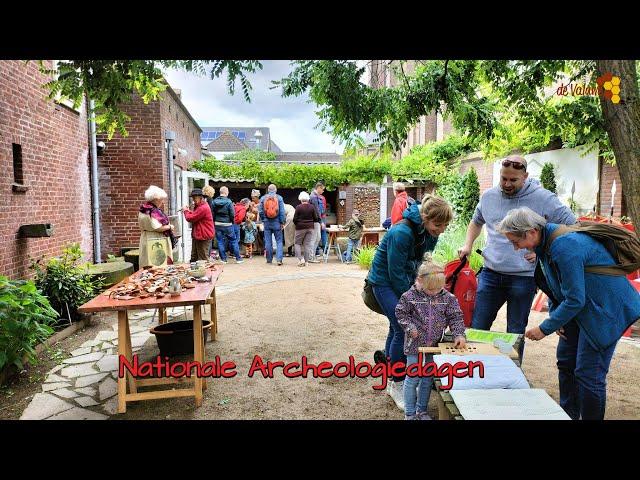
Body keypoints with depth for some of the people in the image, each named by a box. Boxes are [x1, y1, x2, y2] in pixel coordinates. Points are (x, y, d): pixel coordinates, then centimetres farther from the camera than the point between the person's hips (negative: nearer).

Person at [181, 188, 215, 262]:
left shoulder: (203, 208, -22)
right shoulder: (198, 206, 15)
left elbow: (190, 218, -20)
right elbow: (194, 215, 24)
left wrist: (186, 211, -2)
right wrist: (188, 210, 10)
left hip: (203, 236, -11)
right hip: (196, 235, 11)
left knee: (203, 259, -5)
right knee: (194, 257, 15)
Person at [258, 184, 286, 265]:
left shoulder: (263, 198, 0)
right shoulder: (279, 198, -4)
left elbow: (260, 211, 2)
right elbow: (282, 211, -5)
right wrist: (282, 222, 0)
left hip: (267, 223, 2)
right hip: (276, 222, -1)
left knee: (268, 241, 9)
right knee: (279, 241, 4)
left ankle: (269, 259, 15)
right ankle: (279, 259, -7)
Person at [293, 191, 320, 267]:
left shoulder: (298, 207, -12)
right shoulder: (312, 207, -1)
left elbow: (295, 219, -8)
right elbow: (316, 218, 2)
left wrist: (296, 223, 13)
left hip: (300, 228, -3)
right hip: (310, 227, 3)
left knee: (298, 243, 10)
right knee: (308, 244, 9)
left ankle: (301, 259, -5)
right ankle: (306, 261, 10)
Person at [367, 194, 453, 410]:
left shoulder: (430, 234, -7)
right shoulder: (401, 233, -31)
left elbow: (422, 264, 4)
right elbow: (396, 274, -25)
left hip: (406, 280, 7)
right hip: (384, 281, -7)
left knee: (397, 327, 13)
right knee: (403, 329, -13)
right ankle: (397, 385, 1)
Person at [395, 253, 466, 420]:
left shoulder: (448, 298, -6)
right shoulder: (410, 296, -14)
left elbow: (456, 317, -2)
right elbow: (400, 313, -3)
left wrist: (459, 335, -13)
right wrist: (410, 327, -14)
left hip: (434, 345, 3)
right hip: (415, 344, -3)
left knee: (428, 379, 15)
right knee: (412, 379, 5)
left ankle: (422, 410, 32)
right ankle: (410, 413, 20)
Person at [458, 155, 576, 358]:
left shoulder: (543, 198, -7)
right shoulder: (489, 196, 6)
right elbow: (476, 221, 25)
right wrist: (468, 245, 11)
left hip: (523, 278, -3)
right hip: (491, 274, 4)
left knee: (515, 333, 10)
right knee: (477, 328, 7)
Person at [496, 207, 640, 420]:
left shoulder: (564, 247, -30)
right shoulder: (545, 242, -1)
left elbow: (575, 300, -27)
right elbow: (556, 284, 12)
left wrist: (545, 328, -20)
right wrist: (555, 315, 1)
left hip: (605, 309, -10)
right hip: (581, 306, 10)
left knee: (589, 374, -6)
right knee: (566, 362, 15)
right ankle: (568, 415, 29)